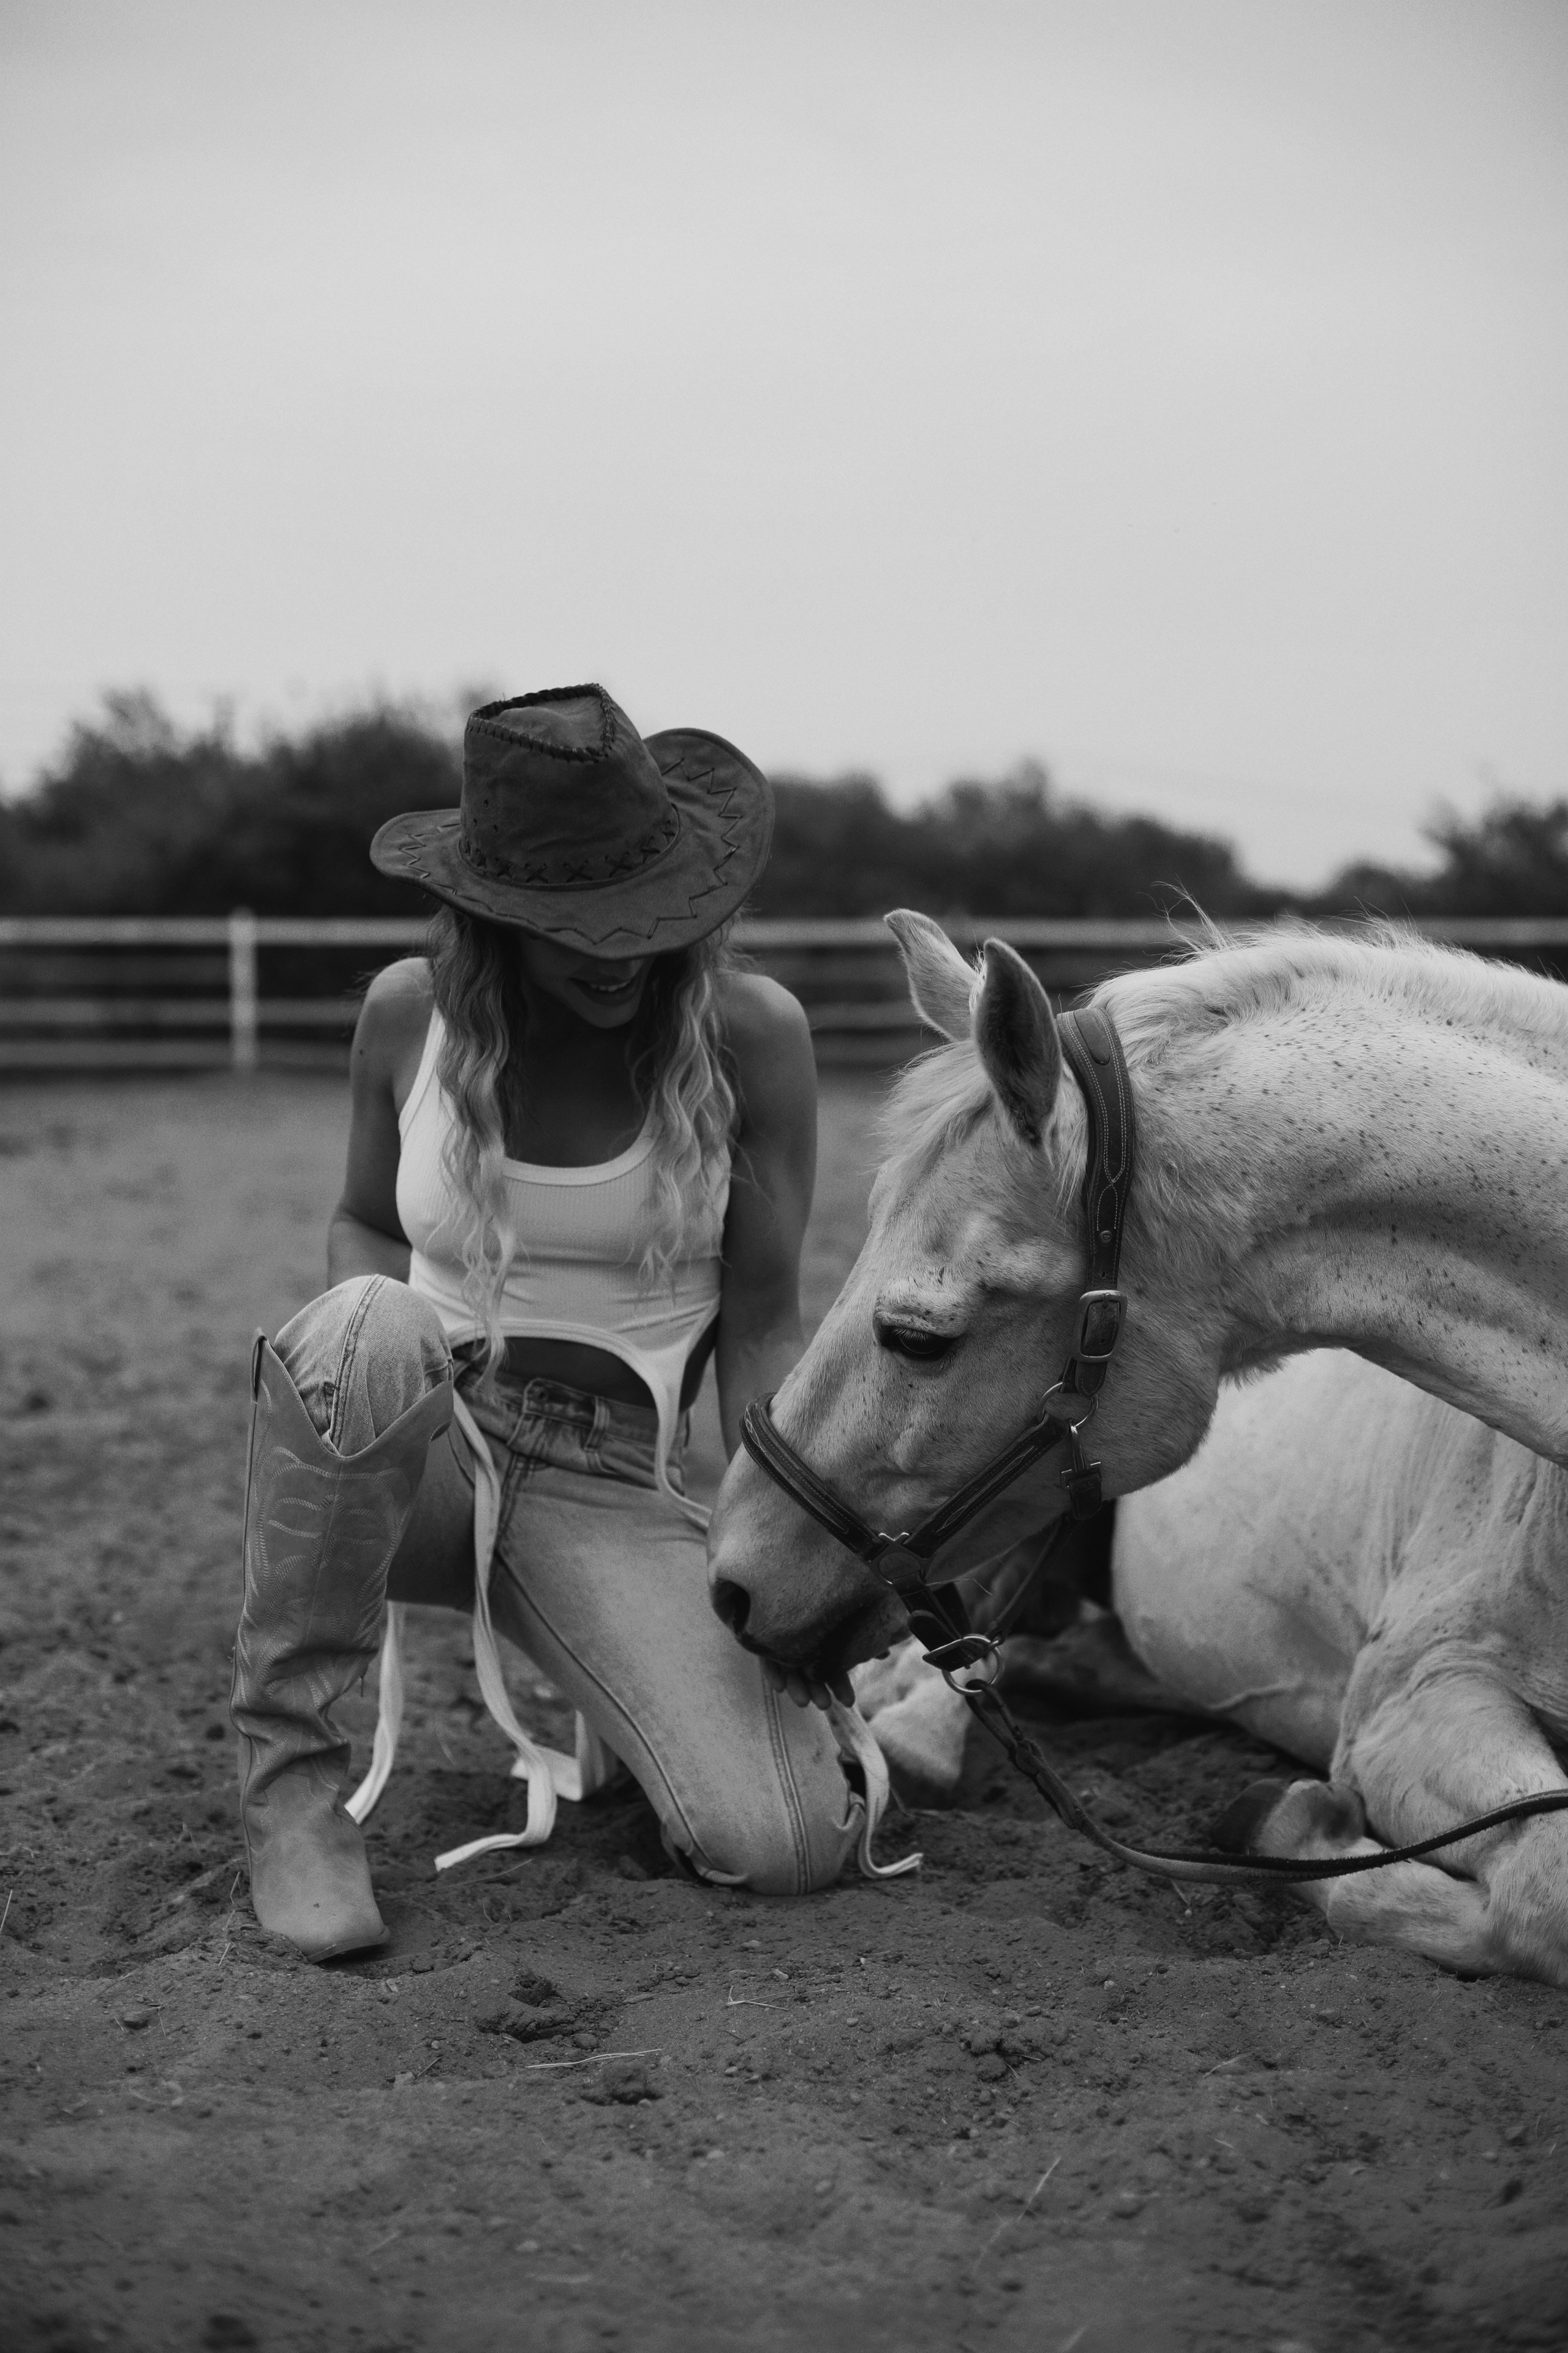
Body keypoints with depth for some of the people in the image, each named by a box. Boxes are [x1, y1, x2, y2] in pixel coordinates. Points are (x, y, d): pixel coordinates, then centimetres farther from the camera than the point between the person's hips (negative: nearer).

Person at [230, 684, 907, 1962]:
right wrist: (389, 1346, -10)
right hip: (398, 1463, 1)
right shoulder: (411, 1012, -2)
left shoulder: (751, 1034, -7)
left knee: (789, 1846, -23)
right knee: (365, 1331, -38)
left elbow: (761, 1327, -3)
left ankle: (627, 1687, 15)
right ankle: (288, 1770, -19)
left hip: (611, 1487, 0)